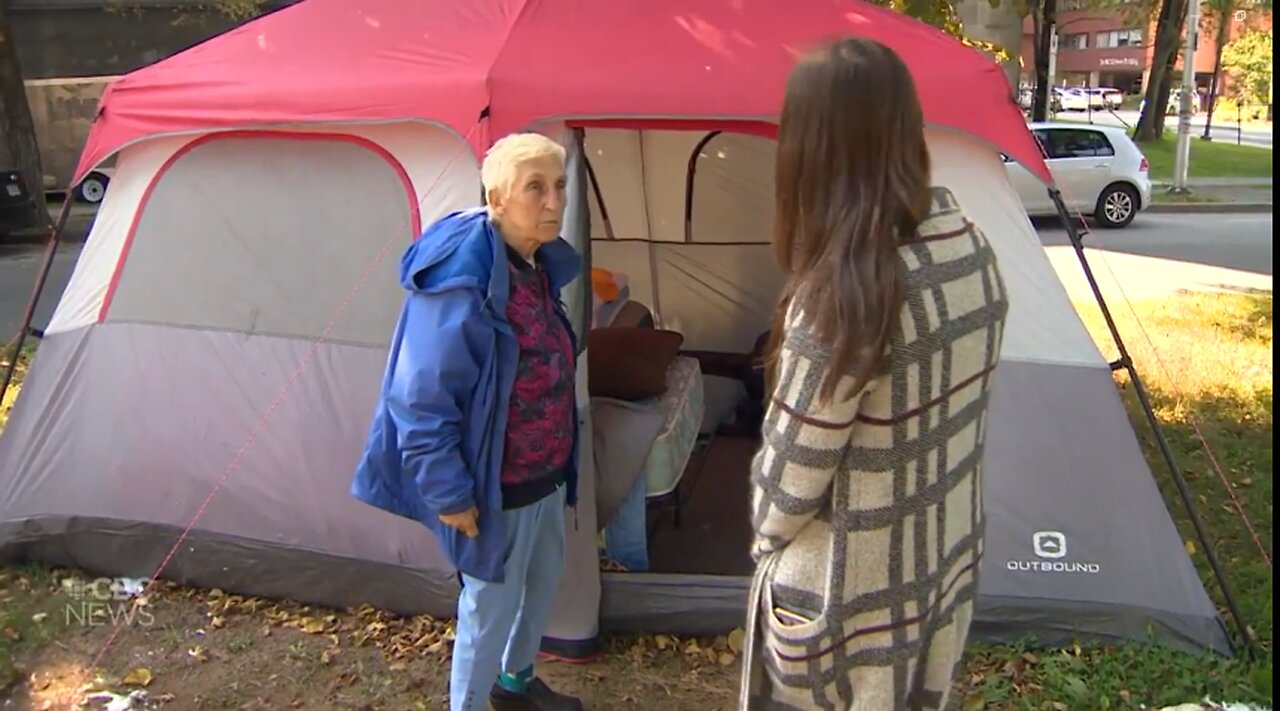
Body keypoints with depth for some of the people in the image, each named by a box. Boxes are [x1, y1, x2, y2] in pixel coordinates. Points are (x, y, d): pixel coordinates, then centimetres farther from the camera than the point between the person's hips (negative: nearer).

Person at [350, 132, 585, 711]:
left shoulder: (538, 266, 0)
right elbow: (421, 400, -24)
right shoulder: (460, 280, -27)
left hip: (544, 470, 9)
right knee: (492, 599, 8)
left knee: (545, 573, 25)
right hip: (494, 483, -9)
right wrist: (448, 493, -20)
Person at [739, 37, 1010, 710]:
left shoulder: (841, 294, -31)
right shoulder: (973, 249, -7)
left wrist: (766, 532, 1)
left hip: (850, 590, -6)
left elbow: (792, 466, -20)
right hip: (947, 561, 7)